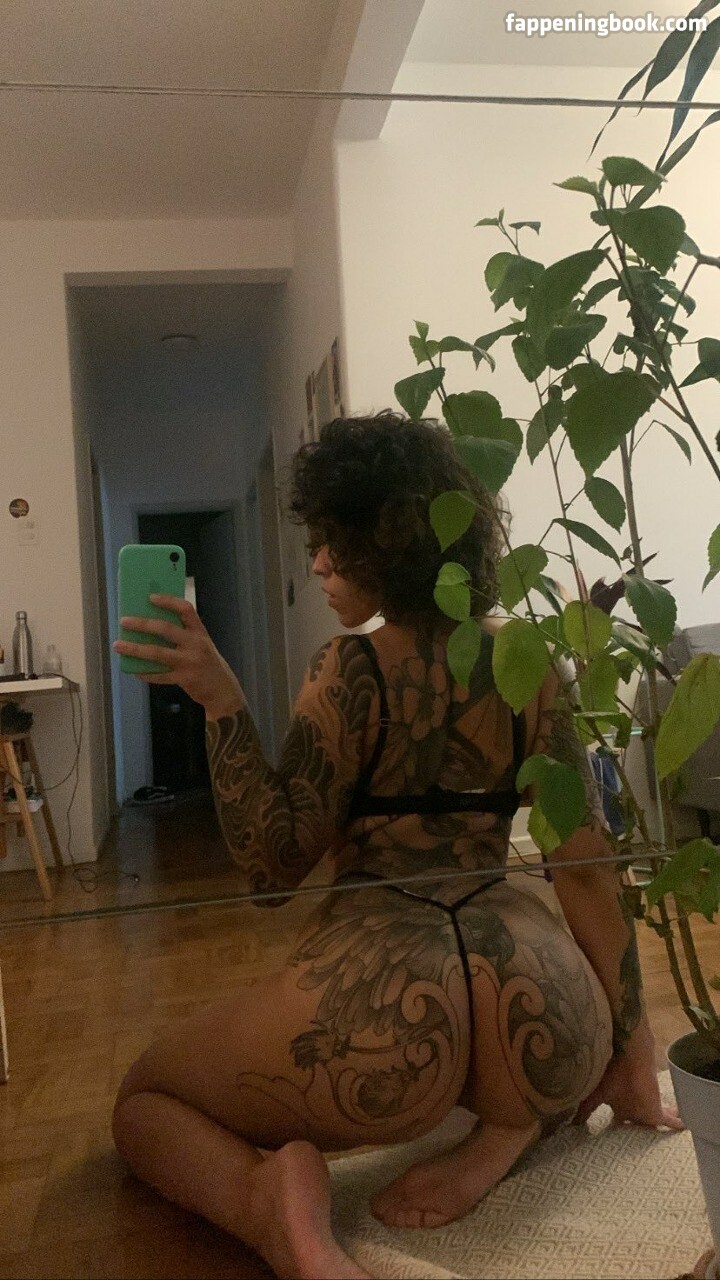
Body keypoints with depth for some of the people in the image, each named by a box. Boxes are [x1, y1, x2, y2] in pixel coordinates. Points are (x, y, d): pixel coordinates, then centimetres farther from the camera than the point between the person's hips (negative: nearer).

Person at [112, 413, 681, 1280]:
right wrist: (628, 1048, 14)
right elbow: (586, 865, 6)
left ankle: (276, 1203, -9)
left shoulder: (350, 670, -7)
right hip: (535, 1005, 5)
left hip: (378, 994, -4)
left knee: (142, 1100, 23)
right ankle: (509, 1131, 10)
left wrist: (221, 700, -11)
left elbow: (271, 867, -6)